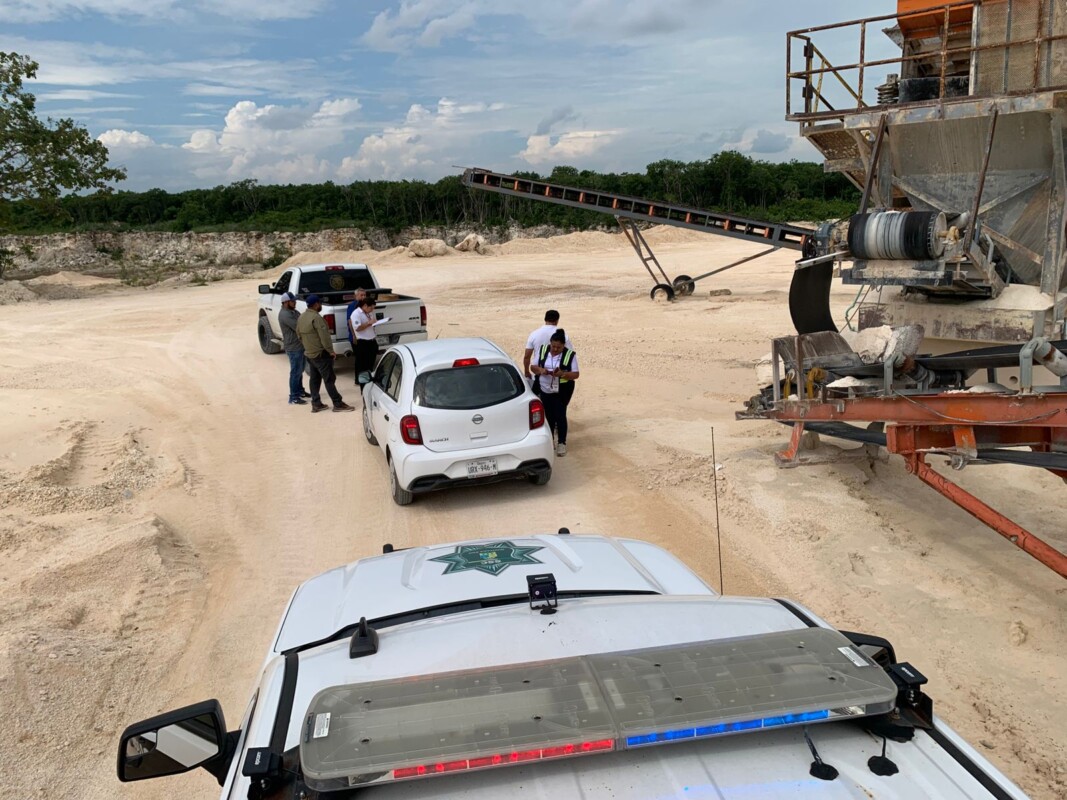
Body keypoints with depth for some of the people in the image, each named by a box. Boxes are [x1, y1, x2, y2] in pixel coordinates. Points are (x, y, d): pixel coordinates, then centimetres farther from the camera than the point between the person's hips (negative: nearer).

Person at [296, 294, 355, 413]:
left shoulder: (301, 317, 9)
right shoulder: (316, 317, -19)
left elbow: (299, 335, 16)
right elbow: (324, 336, -21)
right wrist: (331, 351, -14)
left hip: (309, 353, 9)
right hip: (320, 354, -9)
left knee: (315, 379, 14)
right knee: (329, 379, -5)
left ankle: (316, 404, 15)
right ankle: (338, 404, -1)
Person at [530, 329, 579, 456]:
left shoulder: (570, 355, -11)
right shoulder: (542, 350, -1)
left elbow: (575, 374, -11)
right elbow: (533, 367, 2)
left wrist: (562, 374, -28)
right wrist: (540, 370, -20)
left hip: (562, 391, -3)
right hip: (545, 390, 4)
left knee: (560, 414, -7)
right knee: (548, 415, 10)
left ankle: (562, 443, 3)